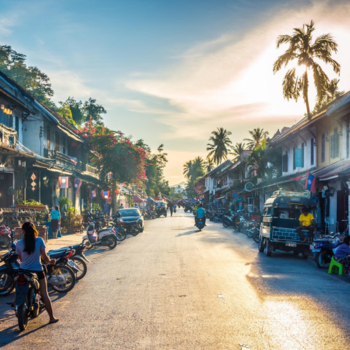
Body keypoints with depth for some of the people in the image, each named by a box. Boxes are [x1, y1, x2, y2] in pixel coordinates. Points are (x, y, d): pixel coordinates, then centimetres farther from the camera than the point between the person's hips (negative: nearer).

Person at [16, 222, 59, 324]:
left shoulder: (19, 243, -7)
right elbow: (44, 257, -9)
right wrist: (50, 261, 12)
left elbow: (20, 258, 5)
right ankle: (52, 317, 8)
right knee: (44, 294, 4)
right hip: (37, 271, -2)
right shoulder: (39, 241, -12)